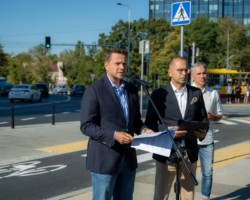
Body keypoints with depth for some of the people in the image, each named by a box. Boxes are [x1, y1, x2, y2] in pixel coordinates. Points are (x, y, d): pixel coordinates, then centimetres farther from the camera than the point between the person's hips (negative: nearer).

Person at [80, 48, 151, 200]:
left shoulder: (132, 90, 10)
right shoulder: (94, 90, -9)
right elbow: (86, 126, -13)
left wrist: (144, 130, -3)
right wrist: (113, 135, -23)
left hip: (128, 158, 6)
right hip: (104, 159, -6)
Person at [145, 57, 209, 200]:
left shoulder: (196, 93, 8)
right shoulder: (159, 94, -3)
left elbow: (203, 118, 12)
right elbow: (150, 123, -4)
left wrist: (203, 131, -10)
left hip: (190, 152, 3)